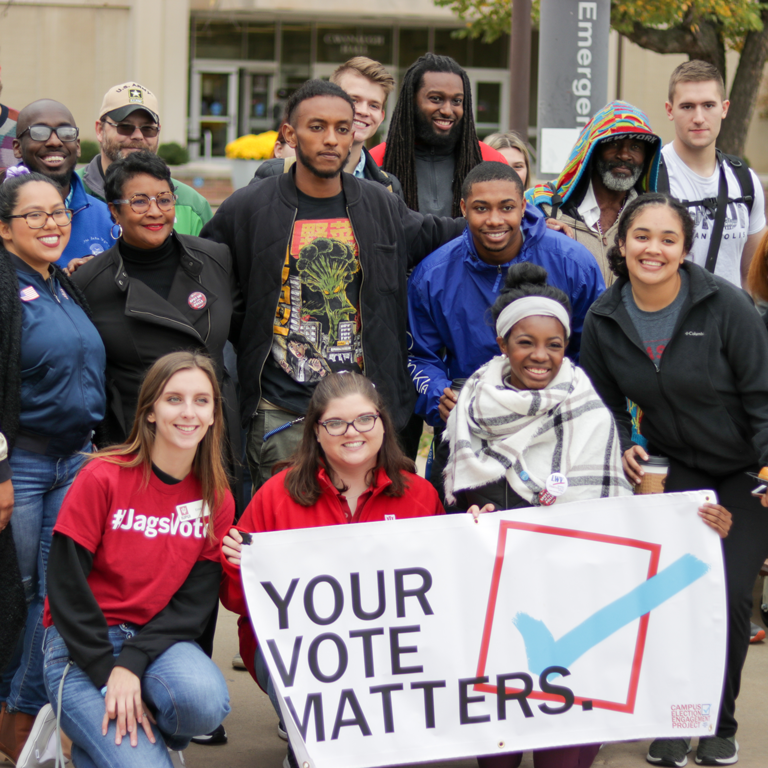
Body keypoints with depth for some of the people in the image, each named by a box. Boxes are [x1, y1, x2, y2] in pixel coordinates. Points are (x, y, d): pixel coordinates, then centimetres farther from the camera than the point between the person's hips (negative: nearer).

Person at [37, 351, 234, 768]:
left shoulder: (217, 499, 2)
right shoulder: (103, 478, -11)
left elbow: (195, 601, -3)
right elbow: (67, 586, -12)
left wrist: (132, 664, -19)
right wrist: (108, 677, -18)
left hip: (158, 640, 4)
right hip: (81, 644, -4)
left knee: (206, 701, -31)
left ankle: (137, 731, 1)